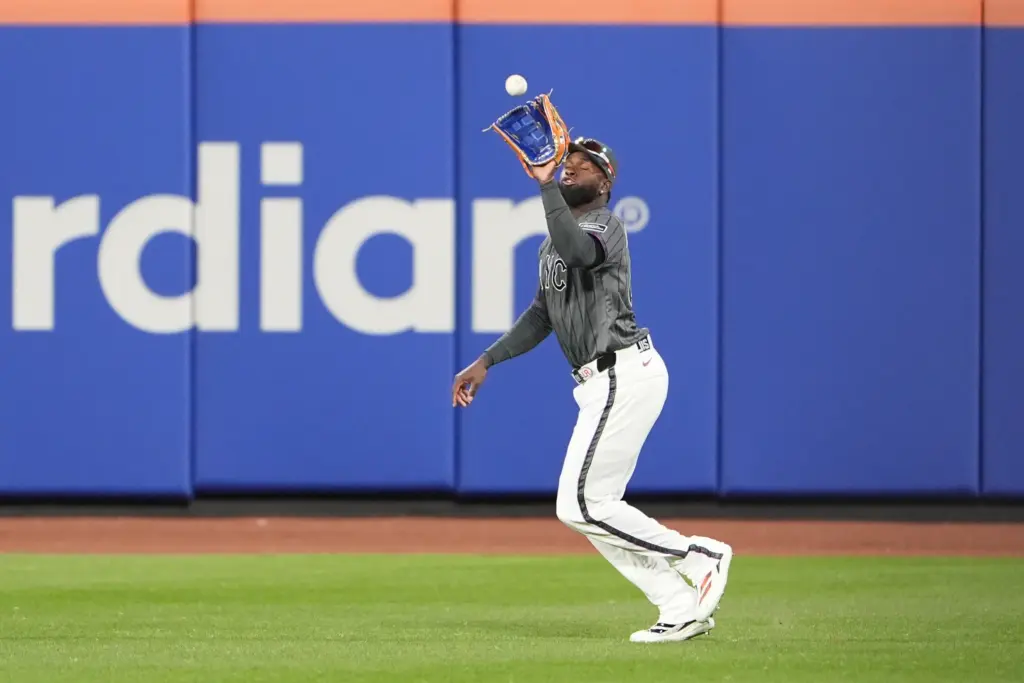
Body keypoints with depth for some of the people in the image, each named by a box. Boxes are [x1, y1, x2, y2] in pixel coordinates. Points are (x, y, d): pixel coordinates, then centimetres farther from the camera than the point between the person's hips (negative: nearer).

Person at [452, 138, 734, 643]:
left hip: (624, 374, -10)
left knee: (580, 505, -13)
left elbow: (577, 250, -34)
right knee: (593, 509, 8)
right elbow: (541, 316, 28)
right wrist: (486, 362, 23)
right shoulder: (555, 242, 20)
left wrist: (545, 184, -33)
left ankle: (700, 555, -6)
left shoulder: (604, 225, -9)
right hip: (601, 384, 10)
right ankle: (681, 611, 7)